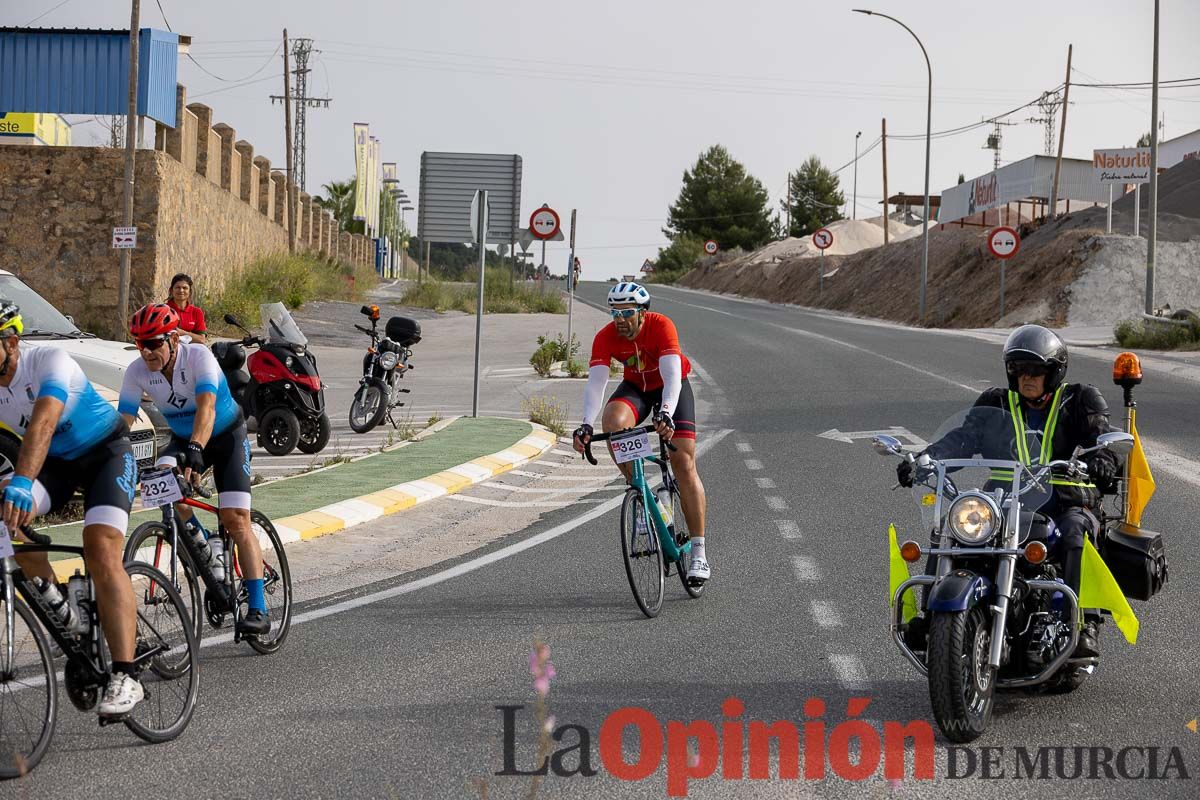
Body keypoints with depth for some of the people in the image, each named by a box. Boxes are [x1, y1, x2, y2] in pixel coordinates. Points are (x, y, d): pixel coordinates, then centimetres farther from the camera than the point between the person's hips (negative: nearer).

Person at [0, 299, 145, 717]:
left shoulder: (49, 361, -30)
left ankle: (125, 678, -30)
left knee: (101, 551, -25)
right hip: (56, 462, 6)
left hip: (107, 452, -6)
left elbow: (43, 421, -46)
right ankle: (52, 596, 0)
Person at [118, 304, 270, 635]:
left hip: (226, 436, -4)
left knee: (235, 519, -15)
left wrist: (195, 450, -60)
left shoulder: (199, 357, -30)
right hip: (182, 439, 4)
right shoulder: (137, 371, -17)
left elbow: (206, 407, -44)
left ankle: (258, 608, -14)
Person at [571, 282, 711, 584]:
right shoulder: (605, 337, -24)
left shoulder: (661, 327, -33)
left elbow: (672, 376, -42)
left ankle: (699, 555, -8)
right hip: (636, 387, 2)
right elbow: (596, 381, -33)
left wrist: (666, 414, -60)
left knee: (684, 464, -12)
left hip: (671, 387, -2)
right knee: (612, 421, -33)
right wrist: (586, 425, -49)